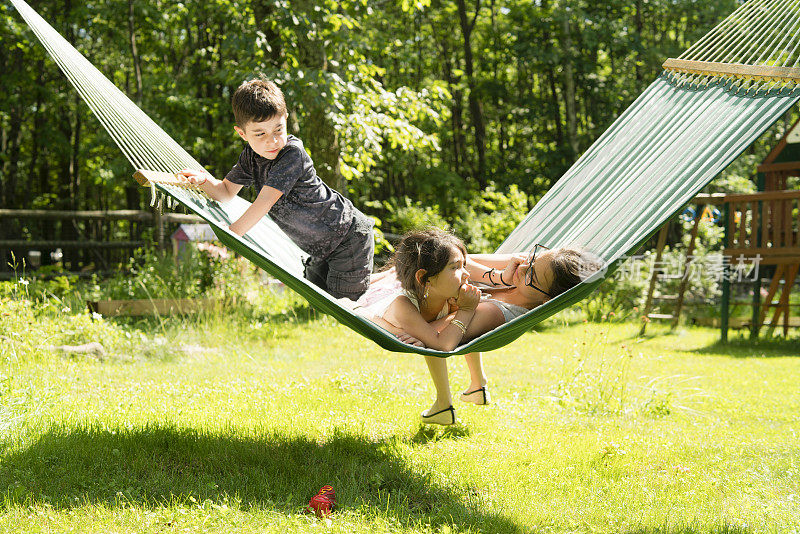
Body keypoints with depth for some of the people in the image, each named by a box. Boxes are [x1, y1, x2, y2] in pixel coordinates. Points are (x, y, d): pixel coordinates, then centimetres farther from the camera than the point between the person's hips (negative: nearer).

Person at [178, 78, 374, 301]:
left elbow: (265, 201, -31)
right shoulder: (250, 156, -2)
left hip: (349, 238, -8)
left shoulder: (292, 153, -27)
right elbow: (226, 193, 7)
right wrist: (204, 180, -15)